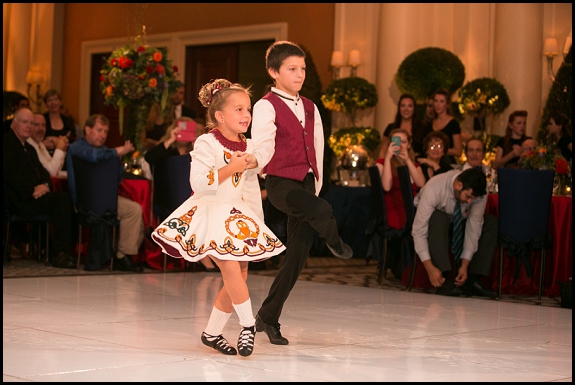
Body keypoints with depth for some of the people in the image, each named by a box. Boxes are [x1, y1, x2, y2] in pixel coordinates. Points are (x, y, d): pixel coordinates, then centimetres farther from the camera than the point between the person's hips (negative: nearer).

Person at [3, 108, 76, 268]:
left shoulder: (29, 148, 27)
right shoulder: (7, 142, -2)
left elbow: (42, 171, 20)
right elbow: (11, 174, -13)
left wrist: (45, 185, -4)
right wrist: (33, 190, -18)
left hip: (35, 196, 8)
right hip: (20, 201, -8)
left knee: (64, 200, -18)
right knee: (63, 198, -25)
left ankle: (64, 252, -20)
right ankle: (60, 254, -23)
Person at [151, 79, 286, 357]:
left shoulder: (248, 147, 10)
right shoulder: (206, 144, -10)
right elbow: (199, 184, -20)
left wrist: (257, 224, 15)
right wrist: (231, 168, -20)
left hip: (238, 218, 7)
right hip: (209, 213, -7)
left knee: (239, 276, 4)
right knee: (232, 269, -19)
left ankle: (212, 332, 17)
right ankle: (248, 325, -3)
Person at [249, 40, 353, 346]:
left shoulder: (310, 108, 17)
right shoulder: (266, 106, -3)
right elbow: (262, 150, -14)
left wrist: (315, 185, 16)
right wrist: (251, 163, -31)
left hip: (306, 183, 7)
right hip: (280, 183, -7)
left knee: (298, 255, 4)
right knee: (322, 211, -34)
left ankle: (268, 317, 15)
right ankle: (334, 242, 3)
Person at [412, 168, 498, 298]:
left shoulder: (478, 192, -26)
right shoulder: (434, 188, -36)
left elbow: (474, 228, -21)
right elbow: (418, 230, -36)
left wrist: (465, 265, -27)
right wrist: (430, 267, -43)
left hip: (459, 221, 4)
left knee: (492, 222, -19)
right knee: (439, 219, -38)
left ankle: (471, 281, -20)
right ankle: (445, 280, -37)